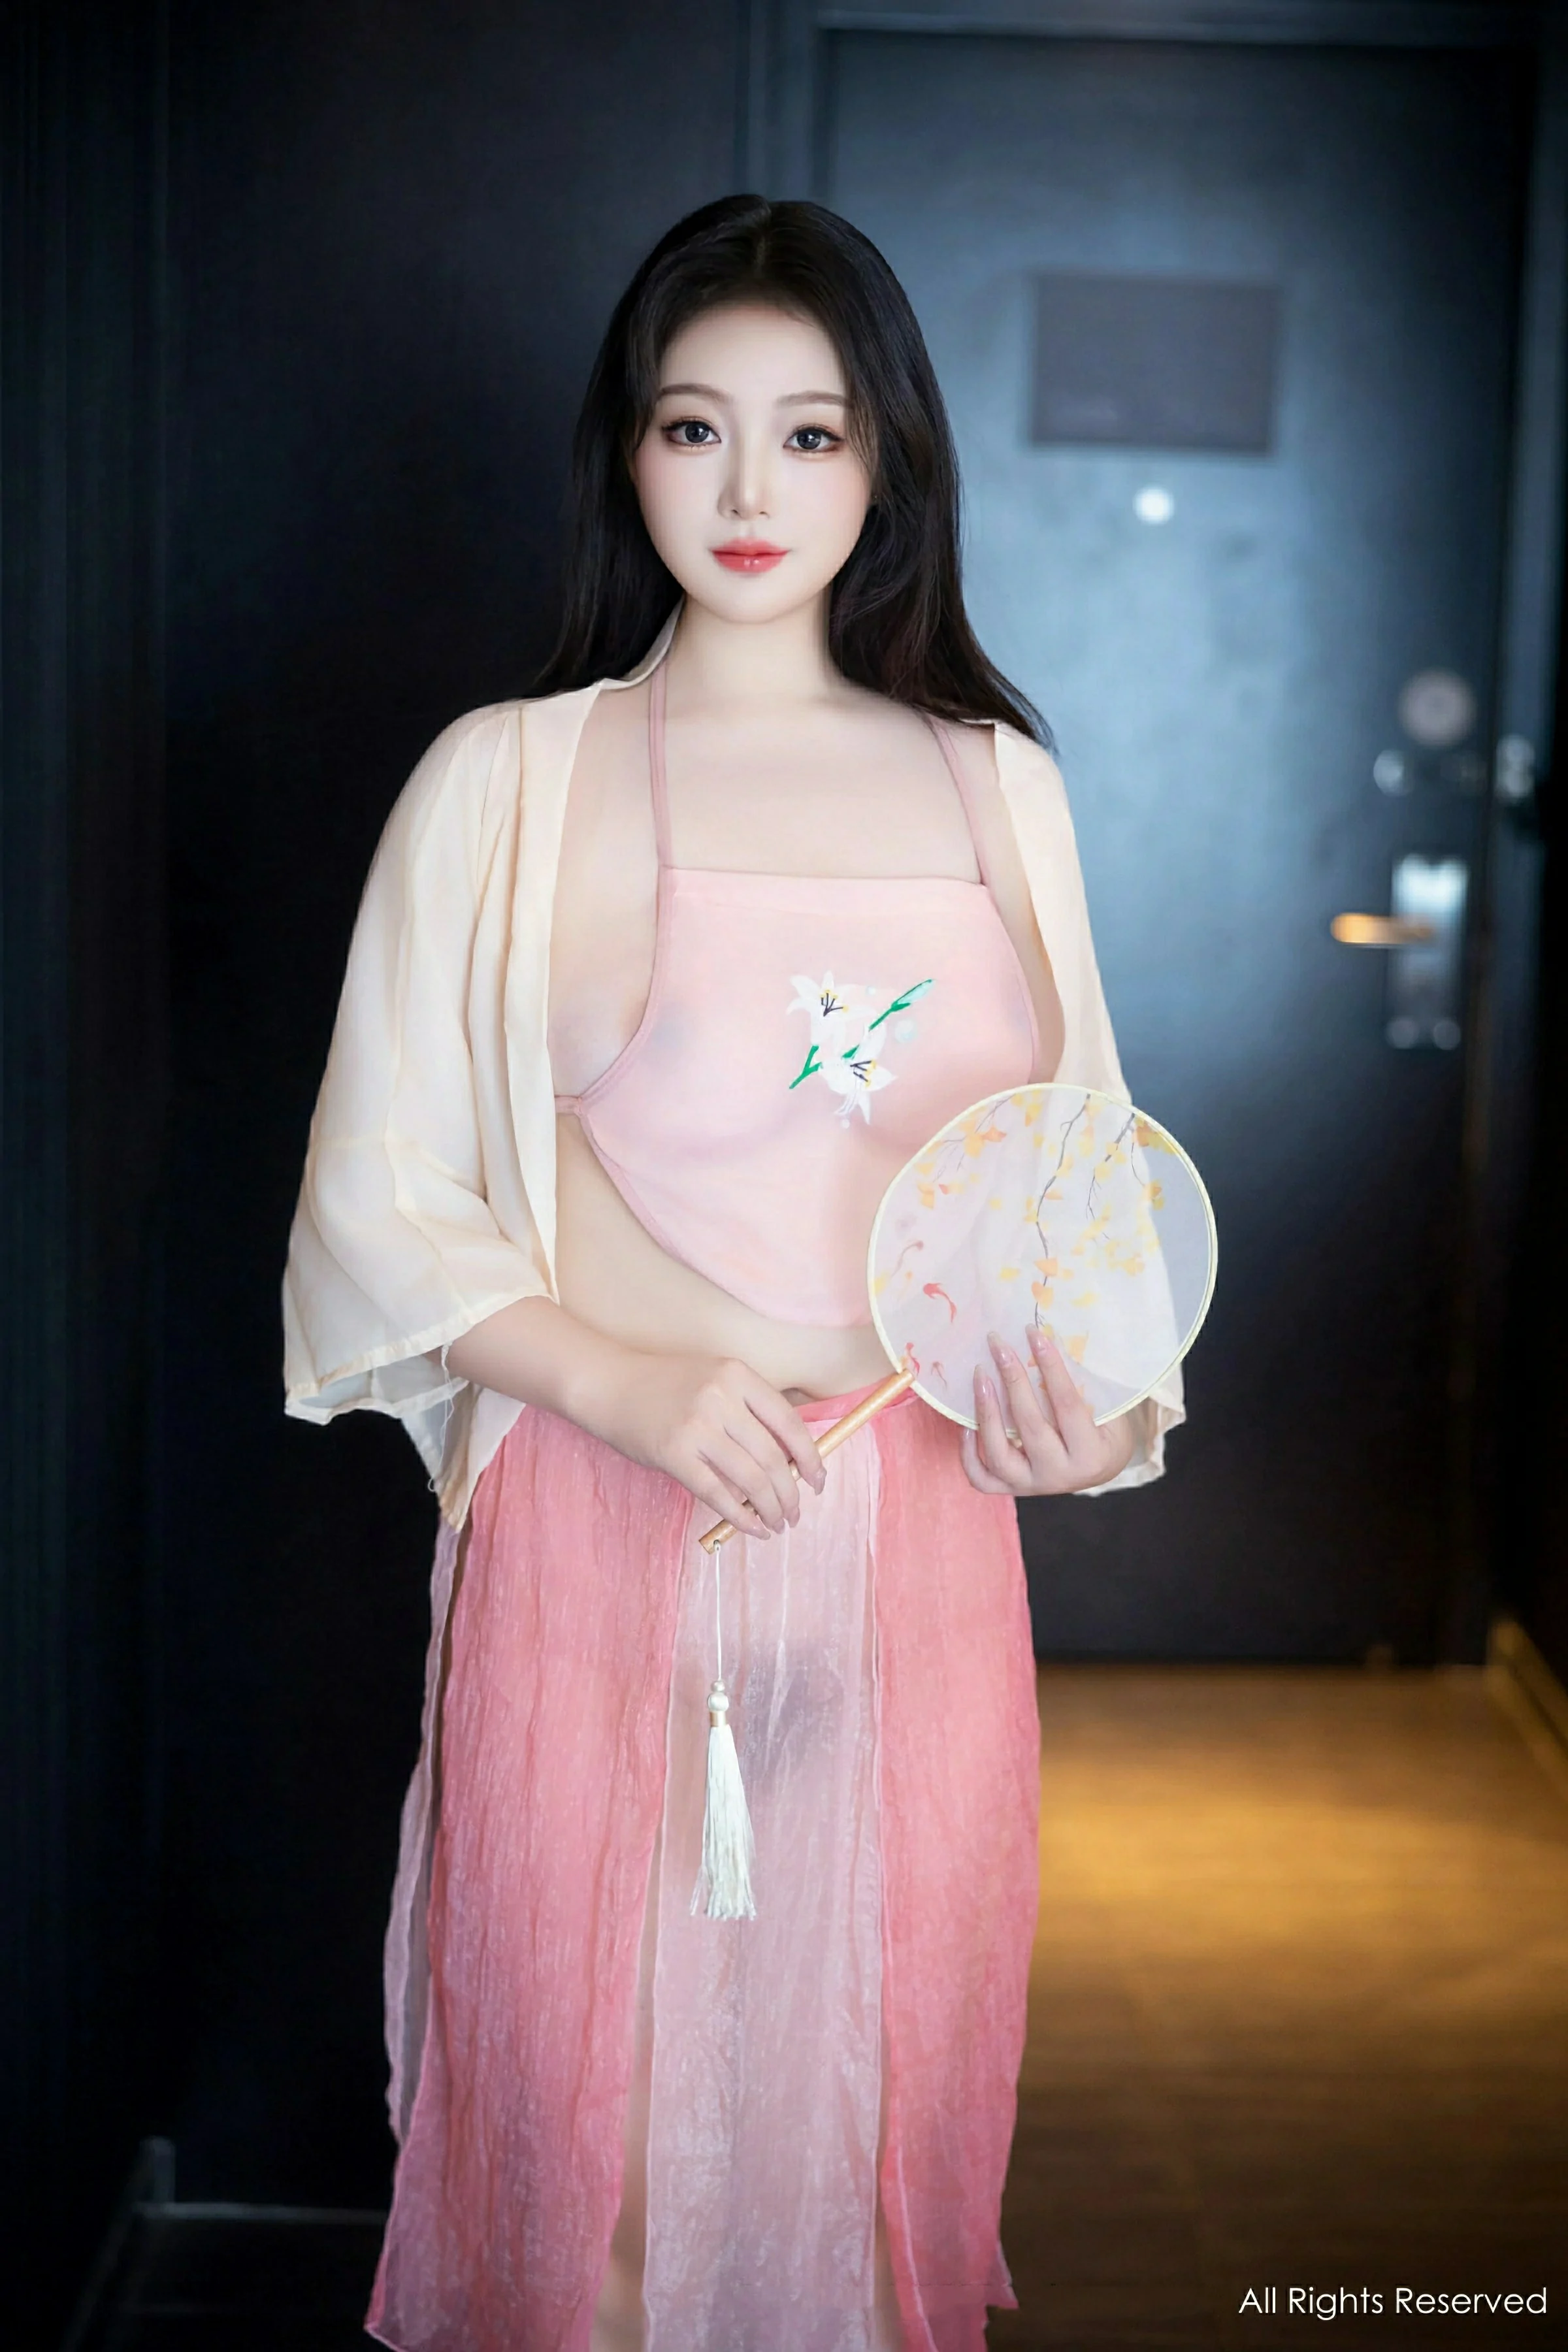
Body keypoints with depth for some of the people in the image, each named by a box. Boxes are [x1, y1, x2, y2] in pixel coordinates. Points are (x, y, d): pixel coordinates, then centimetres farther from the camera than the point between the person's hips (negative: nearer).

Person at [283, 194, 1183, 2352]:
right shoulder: (504, 785, -1)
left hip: (918, 1545, 3)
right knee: (585, 2081, 8)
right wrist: (628, 1380, -17)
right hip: (601, 1535, -2)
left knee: (879, 2071, 13)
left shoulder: (999, 784, 7)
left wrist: (1093, 1393, -6)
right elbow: (378, 1208, -2)